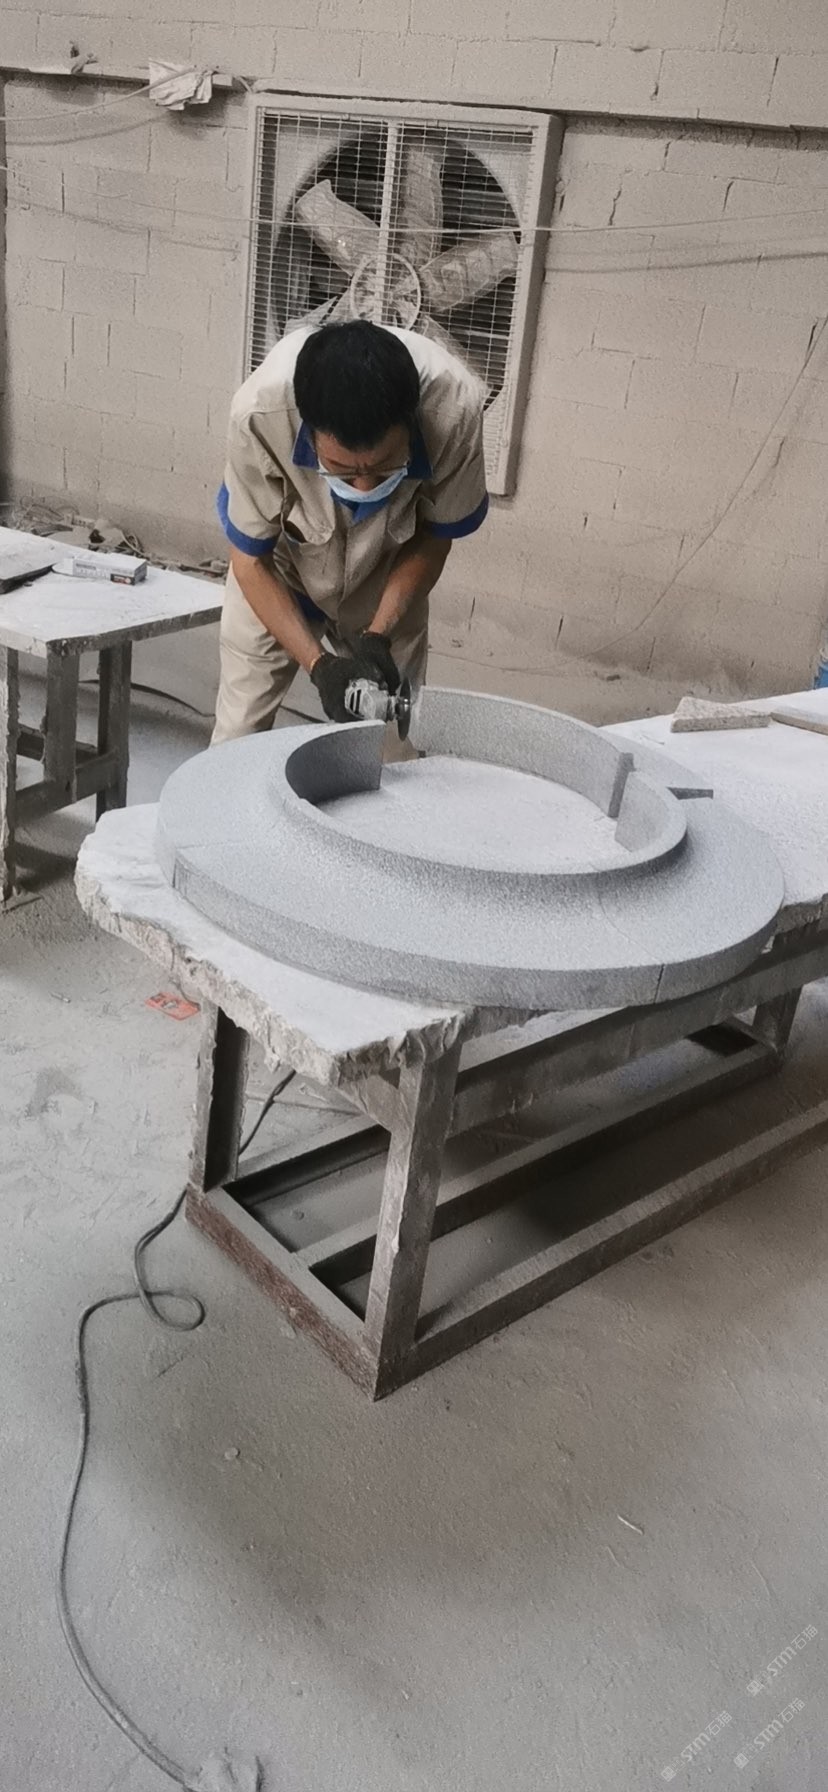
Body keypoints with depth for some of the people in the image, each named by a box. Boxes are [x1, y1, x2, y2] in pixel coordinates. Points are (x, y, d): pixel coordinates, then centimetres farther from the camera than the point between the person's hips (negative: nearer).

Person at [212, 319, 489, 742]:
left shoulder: (453, 410, -35)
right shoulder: (261, 410, -37)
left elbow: (434, 538, -13)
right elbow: (251, 560, -20)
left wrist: (378, 636, -24)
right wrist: (318, 664, -30)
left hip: (386, 585, 1)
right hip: (275, 579, 0)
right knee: (237, 741, 0)